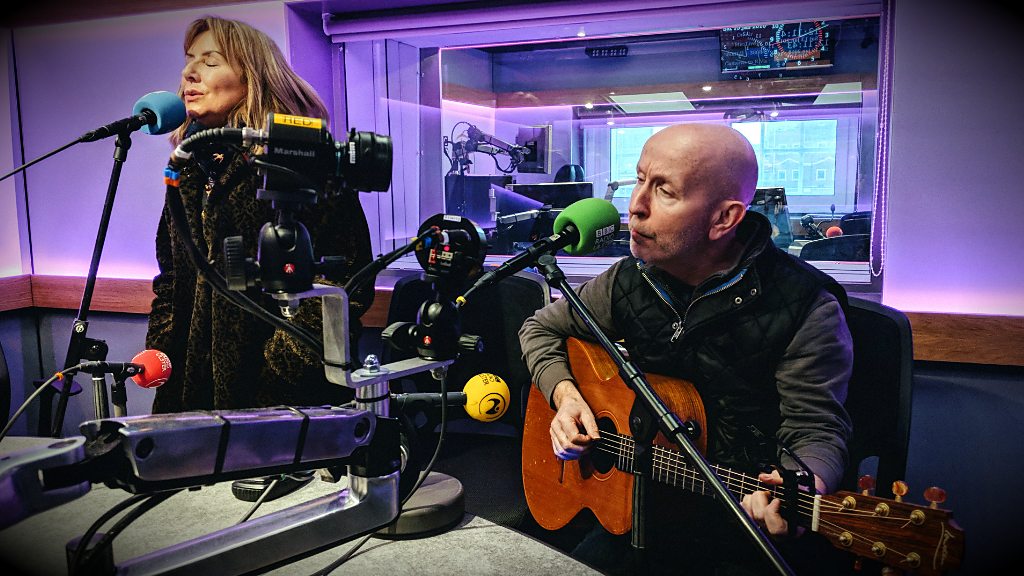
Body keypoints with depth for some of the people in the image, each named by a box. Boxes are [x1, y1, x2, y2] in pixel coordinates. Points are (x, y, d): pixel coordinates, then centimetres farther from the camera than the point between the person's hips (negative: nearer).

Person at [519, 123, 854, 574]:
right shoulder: (627, 282, -2)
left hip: (750, 520, -2)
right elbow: (541, 328, 11)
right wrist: (565, 394, -7)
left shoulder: (805, 307, -16)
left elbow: (816, 429, -12)